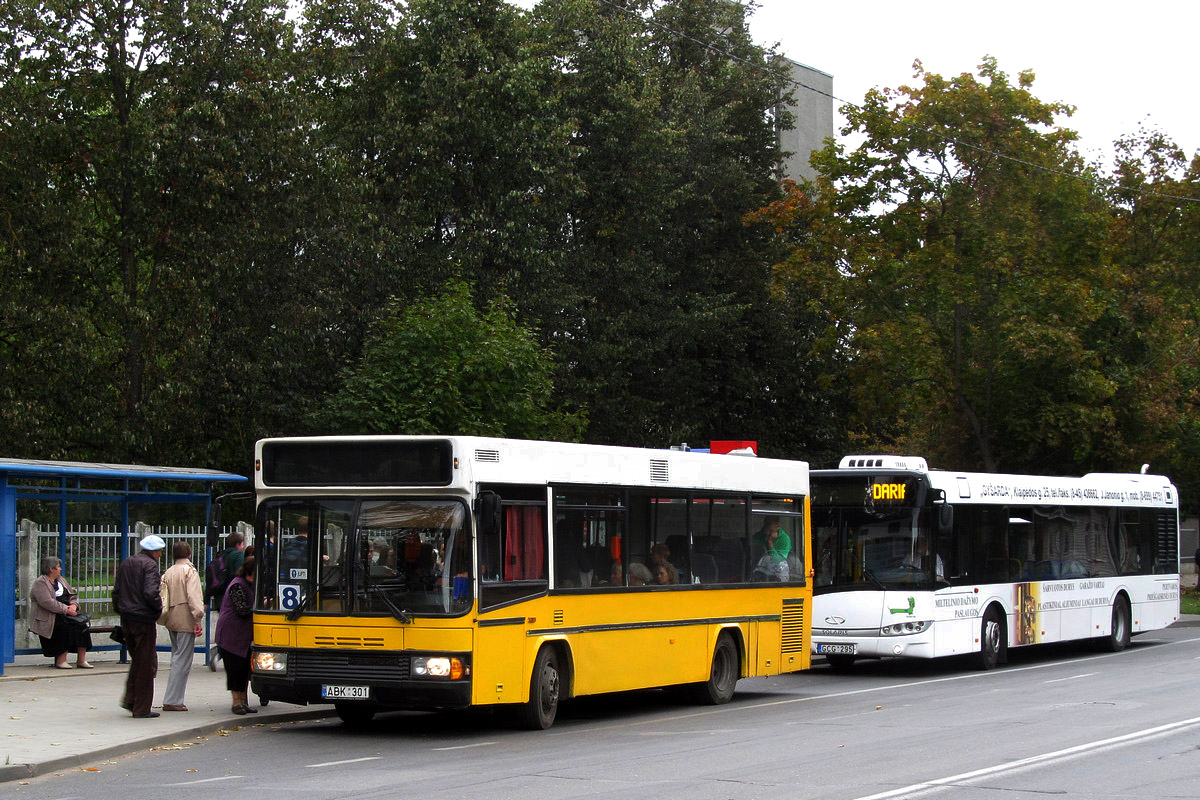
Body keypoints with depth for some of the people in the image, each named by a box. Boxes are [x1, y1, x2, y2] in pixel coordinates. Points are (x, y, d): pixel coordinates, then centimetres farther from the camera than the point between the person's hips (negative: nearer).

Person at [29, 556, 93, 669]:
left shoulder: (61, 580, 20)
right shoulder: (40, 583, -6)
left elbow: (73, 596, 20)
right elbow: (47, 602, -19)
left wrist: (74, 605, -4)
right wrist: (66, 609, -22)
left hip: (66, 613, 7)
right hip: (49, 617, -7)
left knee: (81, 625, -18)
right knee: (64, 626, -33)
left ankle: (81, 660, -19)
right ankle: (60, 660, -27)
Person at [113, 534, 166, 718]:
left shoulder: (126, 564, 13)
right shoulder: (150, 565, -12)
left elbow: (116, 591, 14)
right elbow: (150, 593, -22)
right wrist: (159, 608, -7)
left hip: (126, 619, 8)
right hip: (144, 620, -8)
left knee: (137, 660, 21)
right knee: (146, 663, 0)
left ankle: (130, 699, 12)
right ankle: (142, 708, 3)